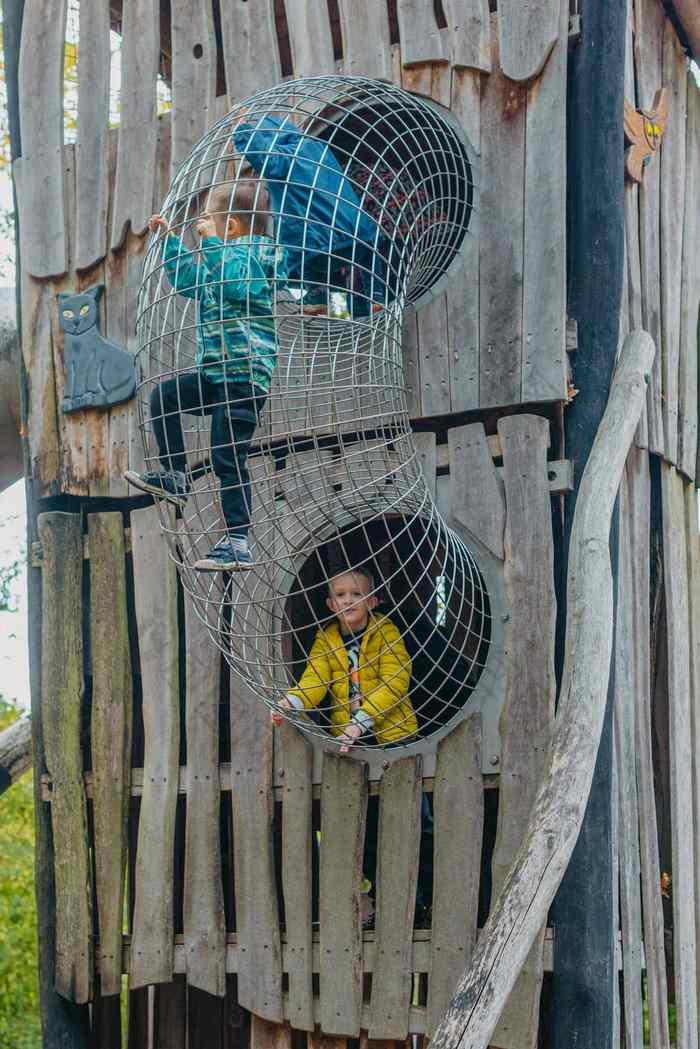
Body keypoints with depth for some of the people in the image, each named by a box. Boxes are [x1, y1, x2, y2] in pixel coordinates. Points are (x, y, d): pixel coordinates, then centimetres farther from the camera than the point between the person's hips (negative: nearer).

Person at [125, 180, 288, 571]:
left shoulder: (257, 252, -9)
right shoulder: (224, 255, 20)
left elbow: (236, 283, -29)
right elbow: (188, 280, 36)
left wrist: (211, 242, -21)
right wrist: (169, 239, 36)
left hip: (244, 374, -10)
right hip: (214, 372, 10)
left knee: (229, 459, -10)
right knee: (164, 396, 17)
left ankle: (238, 544, -8)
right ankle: (176, 479, 21)